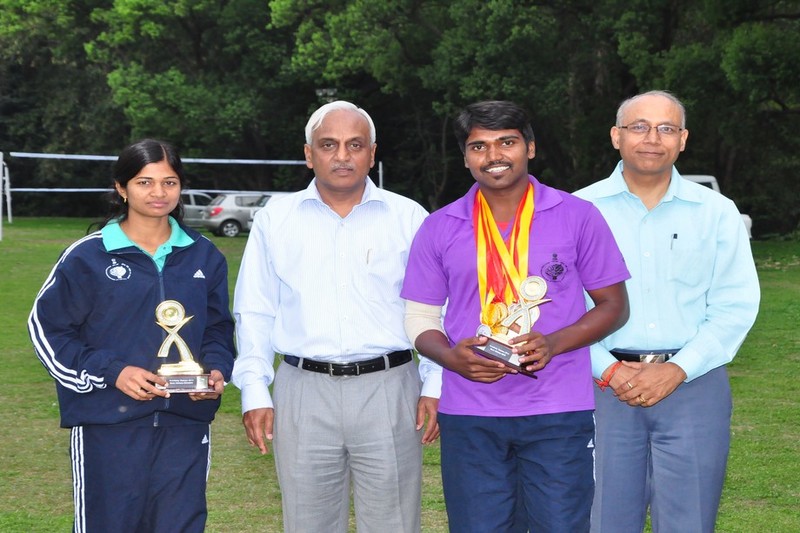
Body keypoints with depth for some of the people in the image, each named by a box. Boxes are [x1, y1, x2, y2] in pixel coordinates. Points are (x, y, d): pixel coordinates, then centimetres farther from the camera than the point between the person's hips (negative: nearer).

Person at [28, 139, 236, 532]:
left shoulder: (204, 257, 9)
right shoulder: (87, 257, -3)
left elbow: (217, 329, 18)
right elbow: (46, 327, 0)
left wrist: (216, 371, -4)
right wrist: (111, 372, -12)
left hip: (186, 426, 3)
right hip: (108, 428, -3)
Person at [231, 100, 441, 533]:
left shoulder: (409, 218, 6)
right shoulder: (275, 219, 9)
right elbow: (254, 313, 10)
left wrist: (435, 387, -2)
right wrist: (254, 392, 3)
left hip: (389, 391, -1)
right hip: (304, 391, 1)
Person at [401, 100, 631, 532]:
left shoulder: (578, 217, 1)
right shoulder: (439, 229, 6)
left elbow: (614, 305, 5)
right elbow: (419, 318, 11)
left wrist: (552, 344, -13)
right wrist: (451, 357, -12)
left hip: (559, 414, -1)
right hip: (469, 417, 2)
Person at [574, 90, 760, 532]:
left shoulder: (716, 212, 7)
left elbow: (736, 306, 2)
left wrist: (677, 371, -10)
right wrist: (609, 371, -11)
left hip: (693, 384, 1)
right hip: (605, 386, 0)